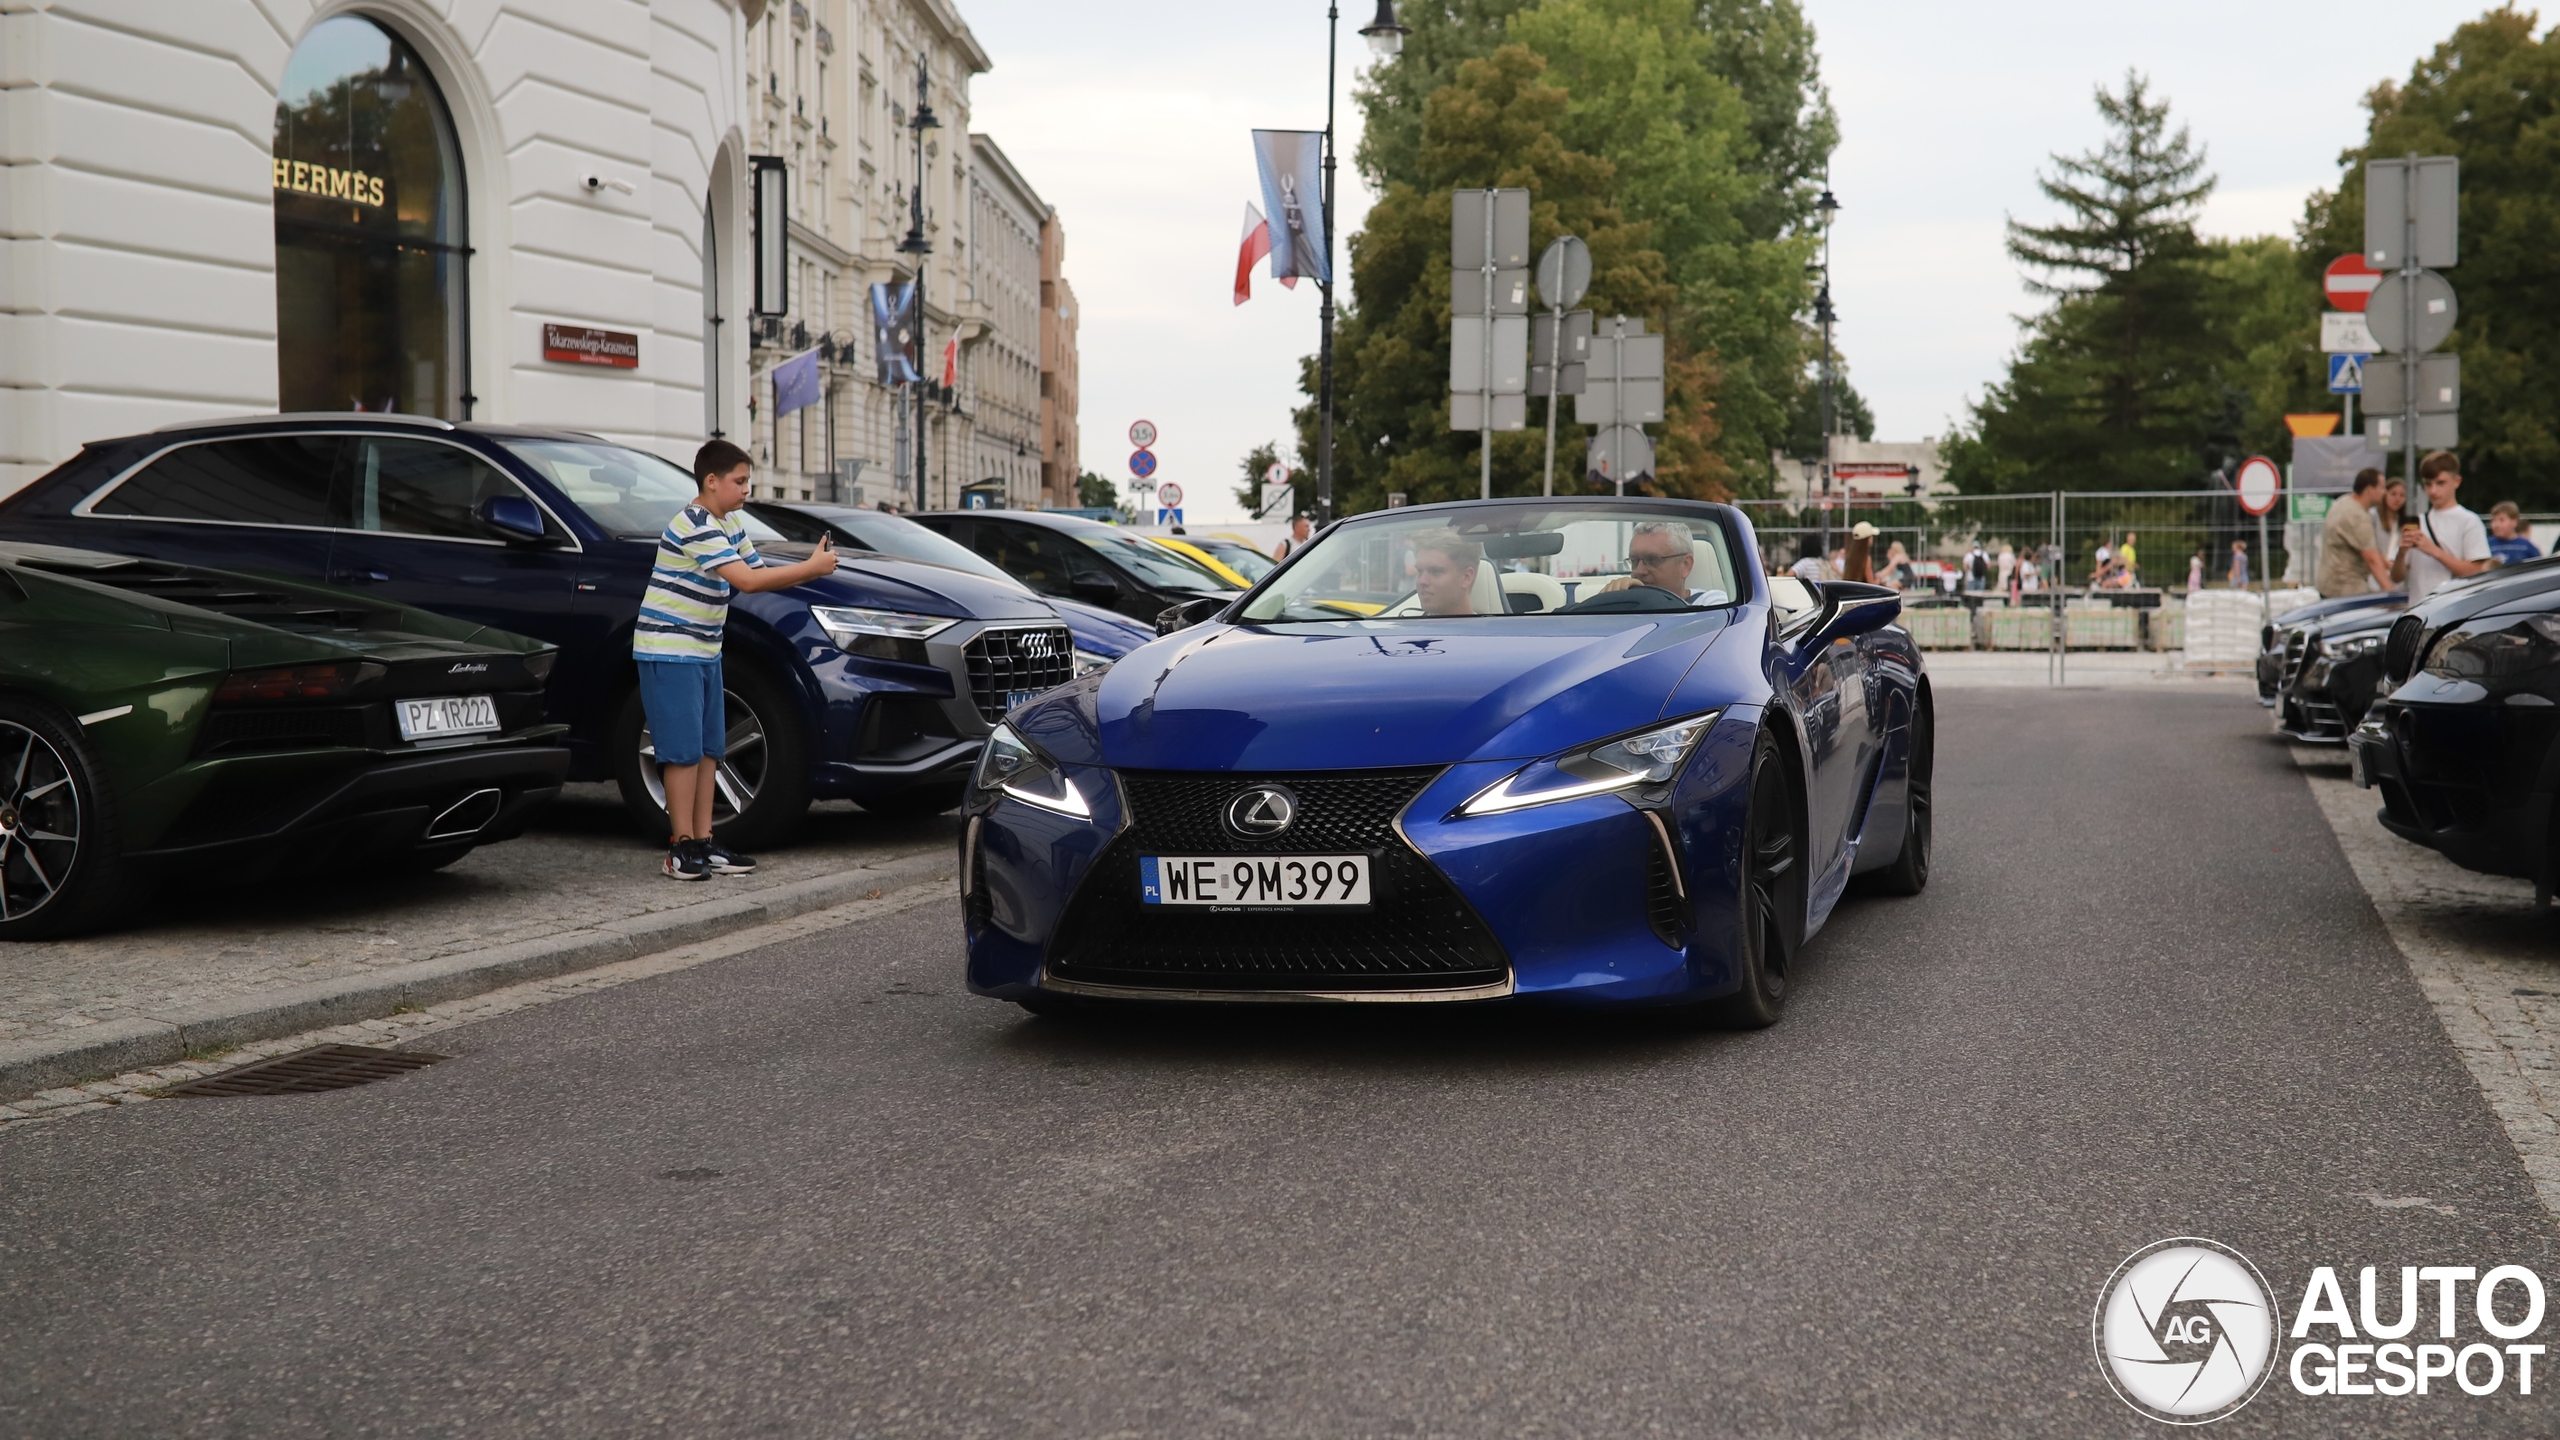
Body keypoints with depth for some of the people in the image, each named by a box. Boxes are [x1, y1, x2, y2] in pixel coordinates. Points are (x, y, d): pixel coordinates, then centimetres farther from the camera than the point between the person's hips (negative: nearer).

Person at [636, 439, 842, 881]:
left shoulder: (729, 524, 12)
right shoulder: (695, 526, -20)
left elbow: (760, 573, 12)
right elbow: (746, 580, -27)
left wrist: (813, 568, -5)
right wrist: (810, 567, -21)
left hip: (703, 650, 10)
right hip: (669, 650, -10)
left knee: (709, 749, 9)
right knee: (684, 750, -8)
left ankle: (704, 842, 12)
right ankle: (683, 847, -3)